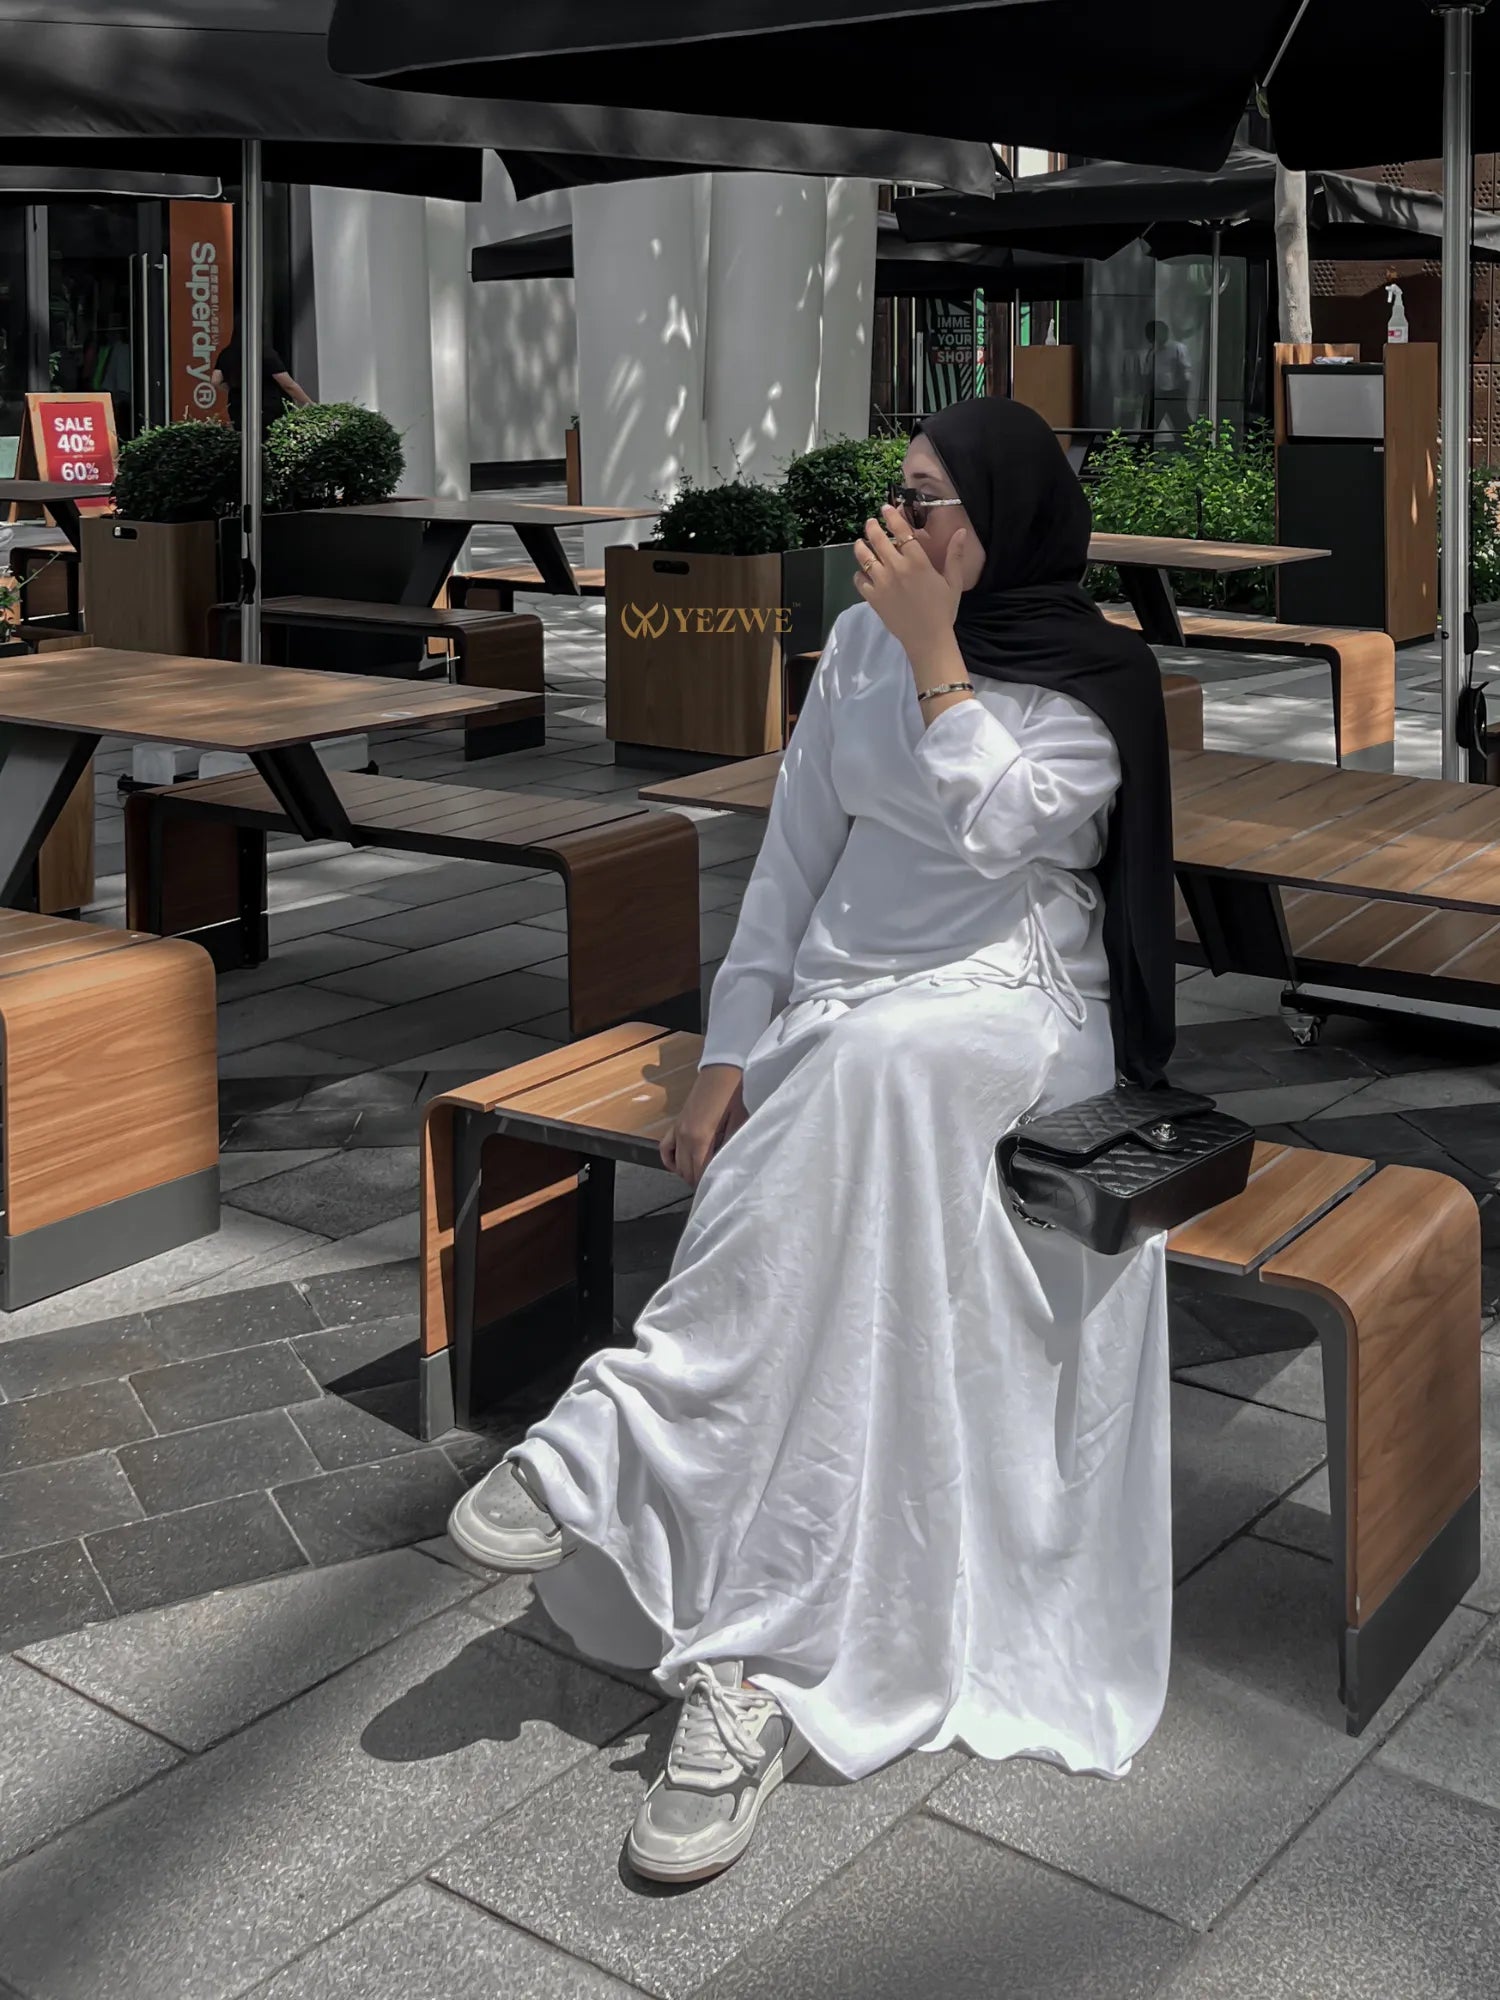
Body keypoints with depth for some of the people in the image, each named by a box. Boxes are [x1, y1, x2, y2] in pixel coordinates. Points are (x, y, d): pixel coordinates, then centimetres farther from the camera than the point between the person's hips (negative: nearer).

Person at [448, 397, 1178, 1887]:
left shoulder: (1095, 686, -1)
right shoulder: (860, 644, 10)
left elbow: (990, 831, -19)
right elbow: (793, 854, 9)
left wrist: (932, 645, -18)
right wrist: (728, 1055, 0)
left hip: (1016, 1008, -4)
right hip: (836, 1022, 4)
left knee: (875, 1064, -39)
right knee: (811, 1275, -26)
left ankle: (613, 1449, -34)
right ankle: (754, 1673, -23)